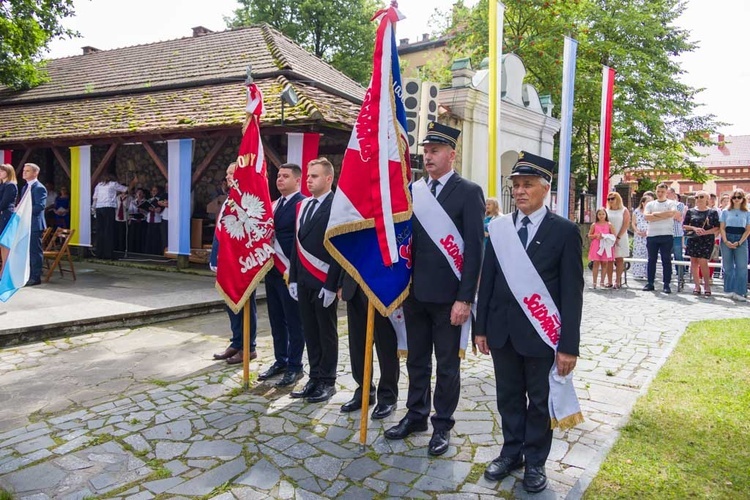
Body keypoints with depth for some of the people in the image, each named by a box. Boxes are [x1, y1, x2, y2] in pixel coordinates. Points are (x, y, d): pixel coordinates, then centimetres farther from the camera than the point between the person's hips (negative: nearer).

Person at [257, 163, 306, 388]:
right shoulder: (275, 204, 15)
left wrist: (291, 270, -18)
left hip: (290, 273, -8)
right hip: (272, 270, 8)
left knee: (294, 321, 3)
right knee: (276, 320, 14)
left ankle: (294, 367, 13)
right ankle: (280, 361, 26)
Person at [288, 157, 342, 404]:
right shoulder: (302, 206, 13)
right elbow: (297, 244, 14)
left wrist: (331, 285, -16)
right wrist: (293, 278, 10)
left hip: (324, 283, -7)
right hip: (303, 281, 7)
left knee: (326, 333, 5)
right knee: (310, 333, 12)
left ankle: (327, 382, 17)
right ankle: (315, 378, 23)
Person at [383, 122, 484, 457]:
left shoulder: (468, 192, -7)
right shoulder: (413, 191, 8)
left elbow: (474, 249, -11)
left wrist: (464, 299, -16)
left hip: (448, 296, -5)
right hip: (414, 293, 5)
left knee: (447, 363, 10)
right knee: (417, 360, 17)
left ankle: (442, 425, 25)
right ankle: (416, 415, 33)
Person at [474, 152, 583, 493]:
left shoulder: (564, 231, -7)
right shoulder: (499, 228, 4)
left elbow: (572, 291, -8)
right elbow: (487, 280, 6)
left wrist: (569, 345, -11)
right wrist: (481, 327, 5)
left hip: (540, 333, -3)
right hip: (502, 330, 3)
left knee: (539, 400, 12)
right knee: (508, 397, 16)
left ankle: (535, 462, 30)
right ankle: (511, 451, 35)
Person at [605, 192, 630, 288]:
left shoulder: (624, 210, 4)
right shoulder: (607, 211, 12)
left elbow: (626, 225, -4)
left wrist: (618, 237, -11)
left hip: (620, 238, -2)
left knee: (619, 259, -2)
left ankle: (618, 281, -1)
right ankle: (609, 282, 0)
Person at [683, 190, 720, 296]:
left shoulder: (713, 212, 4)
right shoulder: (691, 211, 8)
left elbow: (717, 228, 0)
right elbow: (684, 225, 7)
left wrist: (705, 232, -16)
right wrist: (694, 228, -11)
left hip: (707, 240, -2)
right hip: (693, 239, 2)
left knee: (703, 261, -10)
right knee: (694, 262, 3)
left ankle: (707, 285, 5)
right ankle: (697, 285, 11)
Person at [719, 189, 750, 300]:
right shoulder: (726, 212, 8)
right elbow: (722, 228, 4)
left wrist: (739, 242, -10)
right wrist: (726, 241, -10)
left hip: (741, 240, 0)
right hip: (727, 239, 0)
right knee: (728, 267, 2)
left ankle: (739, 292, -6)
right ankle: (730, 290, 9)